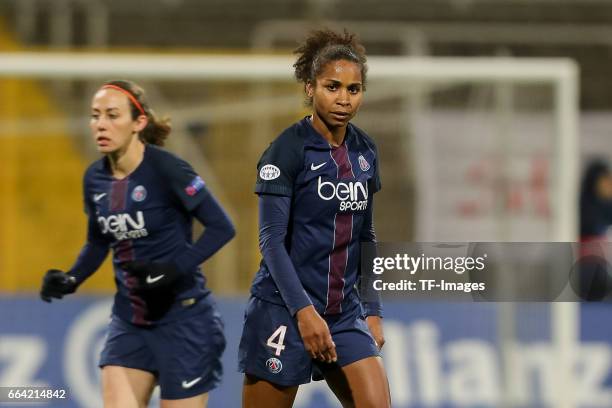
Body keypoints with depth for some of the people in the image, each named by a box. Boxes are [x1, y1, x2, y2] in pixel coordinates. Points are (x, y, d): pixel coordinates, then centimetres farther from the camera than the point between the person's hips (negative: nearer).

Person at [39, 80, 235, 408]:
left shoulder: (165, 169, -15)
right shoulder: (95, 179, 4)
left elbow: (221, 227, -14)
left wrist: (175, 269, -24)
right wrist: (71, 280, 1)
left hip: (181, 318, -6)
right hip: (129, 320, 6)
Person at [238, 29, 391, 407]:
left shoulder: (365, 151, 9)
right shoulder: (288, 149, -10)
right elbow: (272, 241, -14)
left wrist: (373, 311, 13)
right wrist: (303, 311, -22)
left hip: (345, 311, 6)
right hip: (285, 308, -6)